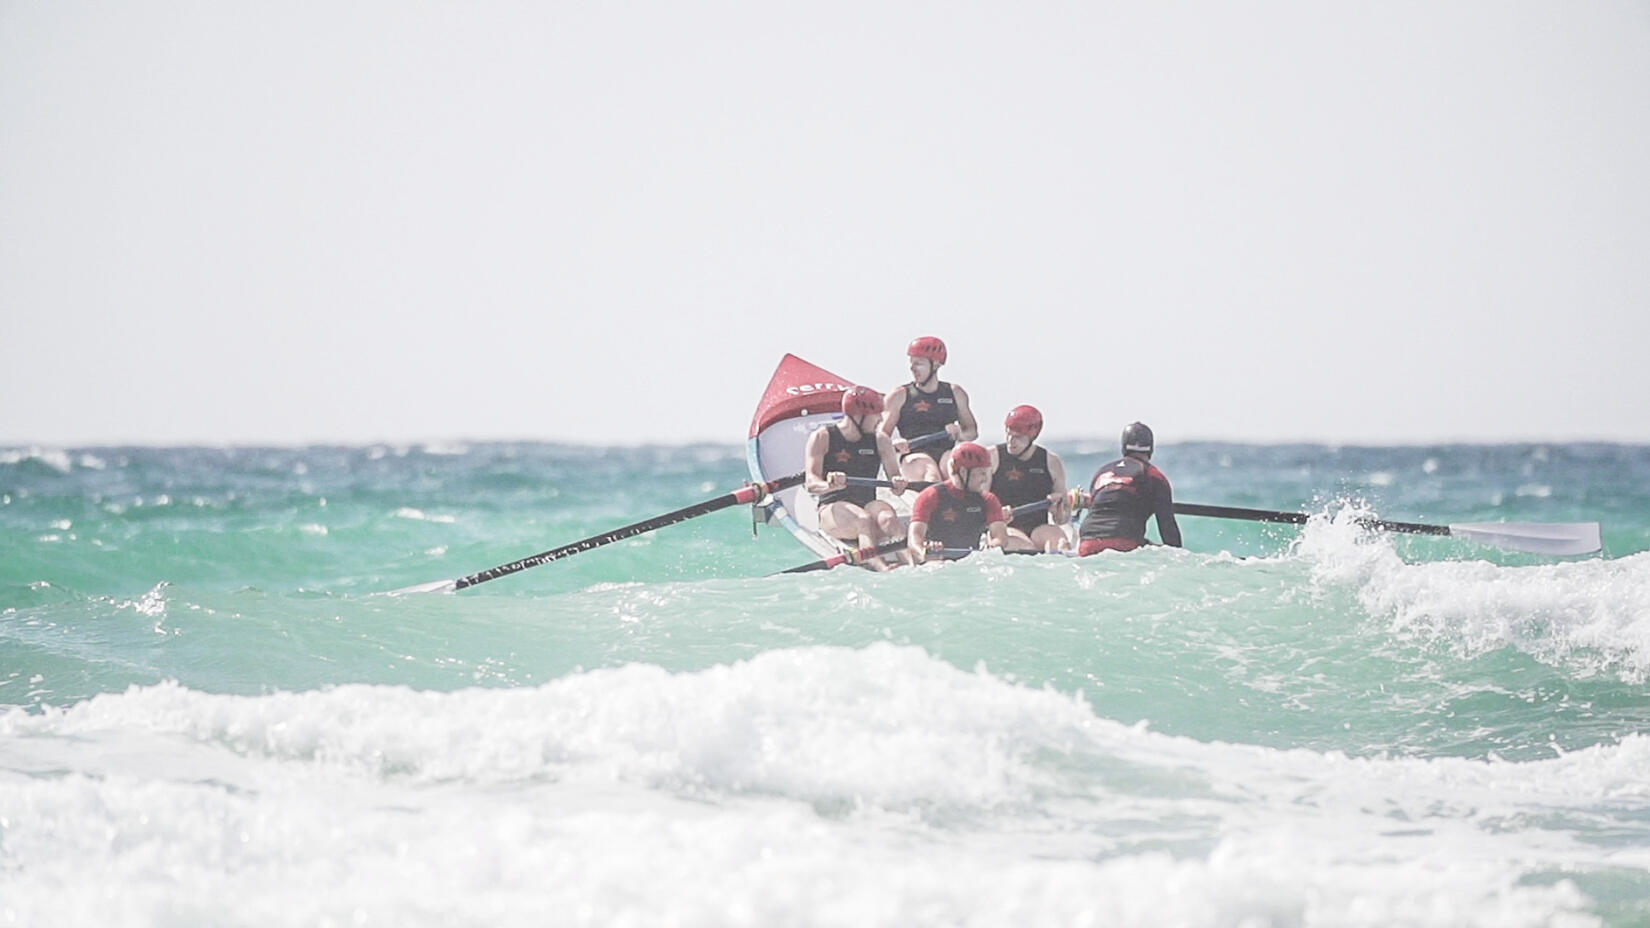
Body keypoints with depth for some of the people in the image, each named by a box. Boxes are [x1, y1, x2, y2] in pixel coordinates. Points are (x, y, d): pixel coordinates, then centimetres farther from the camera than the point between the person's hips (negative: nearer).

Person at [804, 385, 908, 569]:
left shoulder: (881, 441, 14)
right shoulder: (822, 437, 2)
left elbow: (894, 476, 6)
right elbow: (811, 483, -9)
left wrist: (898, 484, -21)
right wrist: (829, 485, -33)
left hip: (868, 504, 4)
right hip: (833, 508, -4)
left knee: (888, 518, -33)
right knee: (864, 520, -37)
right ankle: (879, 566, -59)